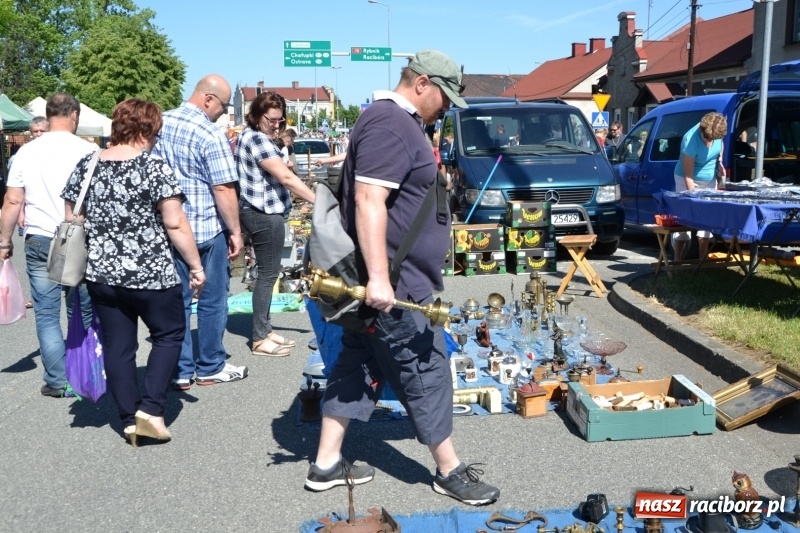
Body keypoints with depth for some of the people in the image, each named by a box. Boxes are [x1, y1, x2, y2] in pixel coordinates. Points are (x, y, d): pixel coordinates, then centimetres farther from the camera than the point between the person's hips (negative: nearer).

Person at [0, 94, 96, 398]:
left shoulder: (27, 152, 2)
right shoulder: (88, 151, -5)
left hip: (40, 242, 1)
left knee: (47, 314, 9)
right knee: (84, 313, 11)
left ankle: (58, 382, 11)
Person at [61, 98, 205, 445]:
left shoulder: (85, 166, 5)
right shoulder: (154, 168, -12)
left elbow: (70, 220, 10)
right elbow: (175, 224, -15)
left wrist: (83, 263, 20)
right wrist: (196, 265, -6)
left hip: (100, 274, 5)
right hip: (150, 274, -5)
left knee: (117, 346, 12)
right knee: (169, 334, 14)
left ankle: (129, 419, 17)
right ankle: (150, 408, 5)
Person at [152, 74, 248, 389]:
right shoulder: (211, 135, -16)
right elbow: (223, 189, -18)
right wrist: (235, 231, -9)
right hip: (206, 229, -6)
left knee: (176, 300, 11)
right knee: (213, 300, 9)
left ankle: (180, 372, 16)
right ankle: (210, 367, 19)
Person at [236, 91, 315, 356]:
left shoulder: (250, 136, 16)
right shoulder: (257, 139, -16)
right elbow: (286, 177, -23)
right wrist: (319, 201, -22)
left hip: (262, 212, 11)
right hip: (265, 215, -11)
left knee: (267, 272, 15)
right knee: (268, 274, -4)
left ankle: (264, 330, 23)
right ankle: (260, 339, 3)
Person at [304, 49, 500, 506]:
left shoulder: (398, 122, 17)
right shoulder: (389, 124, -16)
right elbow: (368, 201, -26)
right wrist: (378, 277, -29)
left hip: (386, 280, 10)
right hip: (392, 283, -10)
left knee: (357, 366, 13)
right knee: (427, 371, 1)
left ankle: (327, 465, 22)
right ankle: (450, 471, 16)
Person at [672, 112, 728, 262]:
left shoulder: (717, 134, -16)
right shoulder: (690, 140, -31)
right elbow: (688, 175, -28)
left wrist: (720, 160, -5)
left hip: (710, 180, 6)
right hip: (689, 180, -6)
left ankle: (703, 258, 12)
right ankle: (677, 260, -4)